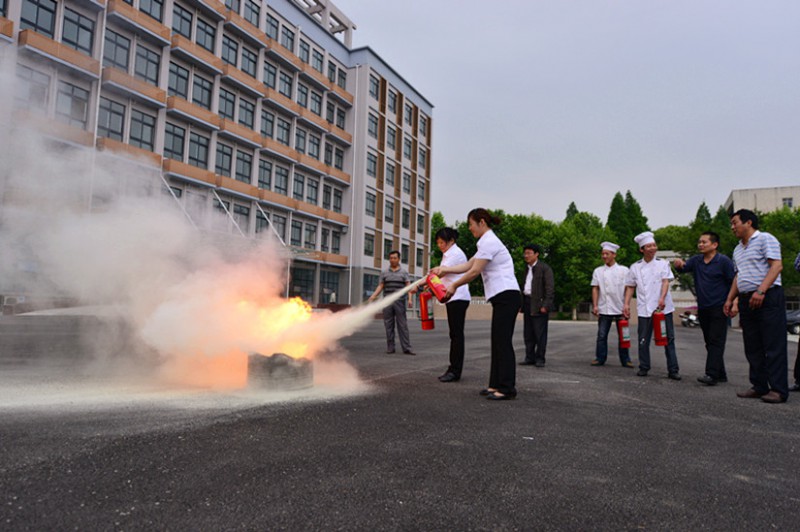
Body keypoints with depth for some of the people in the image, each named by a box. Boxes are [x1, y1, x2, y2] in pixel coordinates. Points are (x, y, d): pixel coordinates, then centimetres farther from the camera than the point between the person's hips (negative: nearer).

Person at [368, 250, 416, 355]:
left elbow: (408, 285, 0)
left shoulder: (404, 272, 8)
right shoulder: (384, 273, 12)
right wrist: (373, 296, -6)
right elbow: (380, 287, 8)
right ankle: (390, 348, 10)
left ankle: (407, 348, -2)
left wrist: (411, 290, -21)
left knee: (402, 325, -3)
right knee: (389, 326, 4)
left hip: (400, 302, -1)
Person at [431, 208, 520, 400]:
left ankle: (507, 388, -2)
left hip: (506, 297, -10)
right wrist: (445, 269, 12)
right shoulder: (487, 242, 19)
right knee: (498, 342, 10)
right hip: (502, 298, 10)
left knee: (503, 342, -7)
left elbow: (474, 271, -14)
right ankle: (497, 384, 16)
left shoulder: (489, 242, -13)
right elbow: (468, 265, 19)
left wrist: (454, 285, -3)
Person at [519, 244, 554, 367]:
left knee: (540, 333, -3)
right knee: (528, 333, 9)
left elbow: (550, 288, -11)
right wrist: (522, 304, 15)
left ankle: (540, 359, 4)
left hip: (539, 304, -7)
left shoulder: (545, 268, -6)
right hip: (527, 303, 8)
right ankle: (530, 358, 15)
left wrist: (545, 305, -18)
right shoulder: (527, 269, 18)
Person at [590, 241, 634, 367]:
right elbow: (595, 289, 6)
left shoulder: (623, 270, 3)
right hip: (604, 309, 1)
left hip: (620, 309, -1)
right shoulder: (598, 271, 8)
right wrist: (595, 305, -1)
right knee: (602, 335, 4)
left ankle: (625, 360, 14)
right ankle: (600, 358, 13)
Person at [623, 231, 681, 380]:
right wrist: (626, 304, 3)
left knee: (669, 339, 1)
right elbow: (630, 287, 12)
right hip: (644, 309, 1)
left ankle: (673, 370, 9)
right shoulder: (635, 267, 8)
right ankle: (644, 368, 18)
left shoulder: (662, 264, 5)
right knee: (643, 340, 4)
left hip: (663, 308, -1)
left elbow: (666, 281, -8)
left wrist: (662, 298, -23)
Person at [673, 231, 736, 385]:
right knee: (709, 342, 10)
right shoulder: (696, 260, 11)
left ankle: (711, 374, -14)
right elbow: (683, 268, -2)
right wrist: (678, 264, -26)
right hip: (702, 308, 6)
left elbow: (734, 282, -5)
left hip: (719, 308, -6)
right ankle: (720, 375, 20)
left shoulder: (724, 261, -5)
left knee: (716, 341, -10)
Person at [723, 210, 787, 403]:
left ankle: (778, 389, -2)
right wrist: (730, 299, 18)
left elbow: (776, 265, -14)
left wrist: (761, 290, -23)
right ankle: (759, 386, 15)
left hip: (768, 298, -8)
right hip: (746, 301, 8)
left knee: (774, 346, -5)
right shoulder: (738, 249, 21)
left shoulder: (765, 239, -4)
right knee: (753, 347, 9)